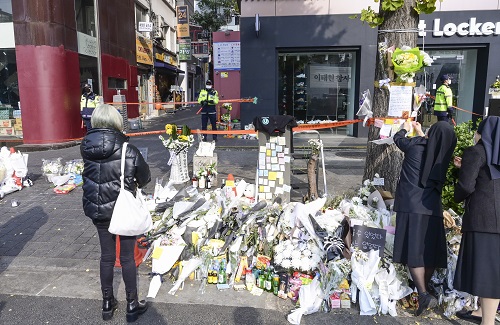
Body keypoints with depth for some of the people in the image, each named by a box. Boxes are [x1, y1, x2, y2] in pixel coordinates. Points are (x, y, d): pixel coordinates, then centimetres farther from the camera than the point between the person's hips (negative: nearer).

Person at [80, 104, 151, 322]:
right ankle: (132, 305, 25)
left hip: (97, 210, 4)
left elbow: (91, 175, 6)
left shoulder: (85, 148, -8)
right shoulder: (128, 150, -19)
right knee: (127, 257, 11)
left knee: (106, 256, 18)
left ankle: (107, 303, 33)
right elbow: (145, 178, -7)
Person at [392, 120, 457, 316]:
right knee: (430, 250, 11)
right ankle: (424, 291, 24)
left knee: (413, 249, -7)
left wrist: (405, 128, 37)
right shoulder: (442, 154, 7)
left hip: (412, 205, -4)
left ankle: (424, 294, -17)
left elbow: (398, 139, 16)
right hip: (432, 207, 5)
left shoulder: (415, 145, -4)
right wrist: (420, 132, 45)